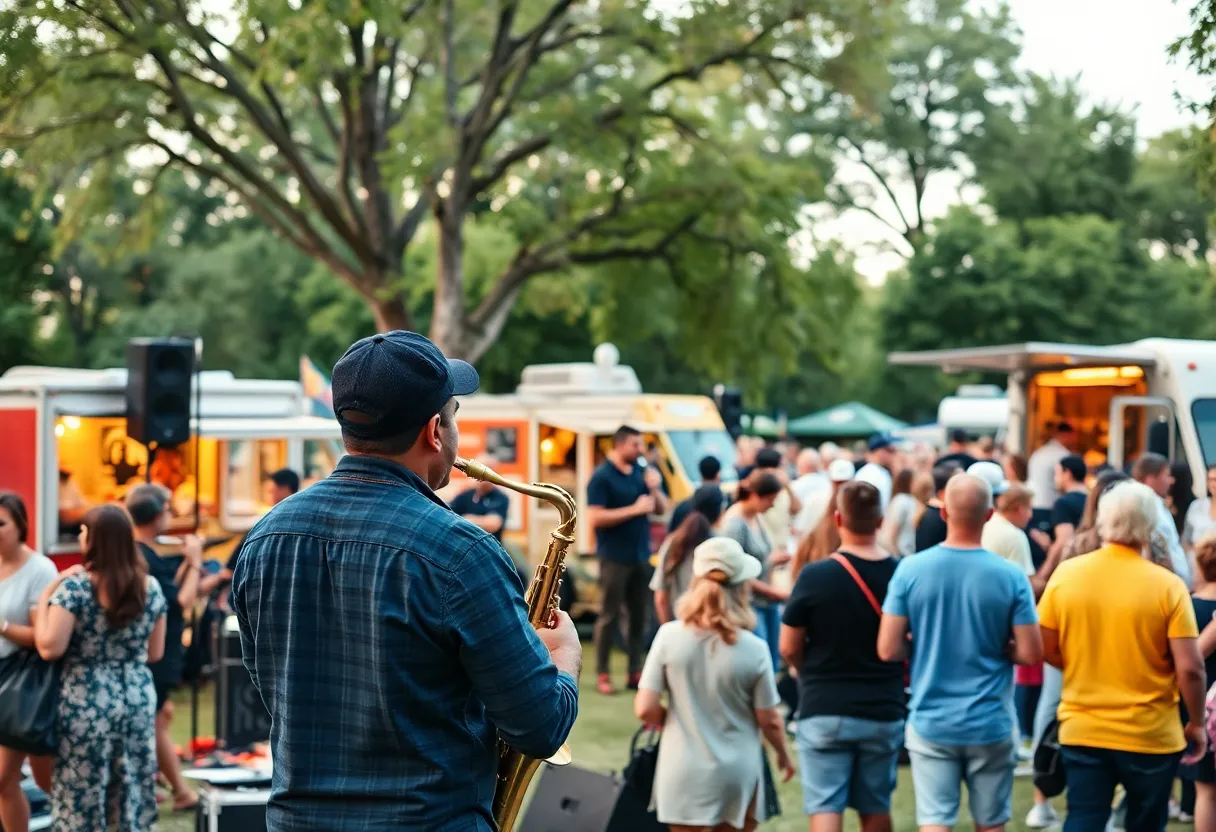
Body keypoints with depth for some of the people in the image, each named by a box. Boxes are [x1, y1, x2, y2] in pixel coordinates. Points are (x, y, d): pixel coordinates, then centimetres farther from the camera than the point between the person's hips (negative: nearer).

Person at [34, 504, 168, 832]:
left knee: (80, 796, 5)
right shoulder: (151, 587, 3)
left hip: (87, 703, -4)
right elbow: (154, 653, 9)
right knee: (134, 796, 11)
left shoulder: (74, 586, -11)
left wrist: (44, 598, -4)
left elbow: (50, 648, -15)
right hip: (138, 699, 4)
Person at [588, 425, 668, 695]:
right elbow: (594, 518, -17)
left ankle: (635, 671, 15)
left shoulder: (641, 472, 9)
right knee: (609, 615, -2)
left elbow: (662, 509, 13)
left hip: (641, 555, 6)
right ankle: (602, 674, 3)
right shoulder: (602, 477, -9)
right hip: (615, 557, -6)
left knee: (638, 615, 8)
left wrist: (654, 488, -7)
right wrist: (634, 509, -18)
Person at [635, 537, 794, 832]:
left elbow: (645, 710, -10)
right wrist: (783, 753, 16)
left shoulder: (669, 636, -11)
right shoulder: (753, 650, -13)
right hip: (737, 774, 0)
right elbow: (769, 720, -4)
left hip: (685, 774, 0)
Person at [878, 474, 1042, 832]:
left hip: (931, 723, 0)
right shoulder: (1011, 576, -10)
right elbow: (1031, 654, -8)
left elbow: (888, 650, -8)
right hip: (990, 724, 0)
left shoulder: (910, 569, -8)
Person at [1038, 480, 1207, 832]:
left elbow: (1046, 649, 1)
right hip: (1150, 736, -2)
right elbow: (1190, 668, -14)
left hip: (1082, 730, 2)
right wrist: (1196, 724, 2)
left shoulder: (1066, 574, -4)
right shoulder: (1167, 585, -13)